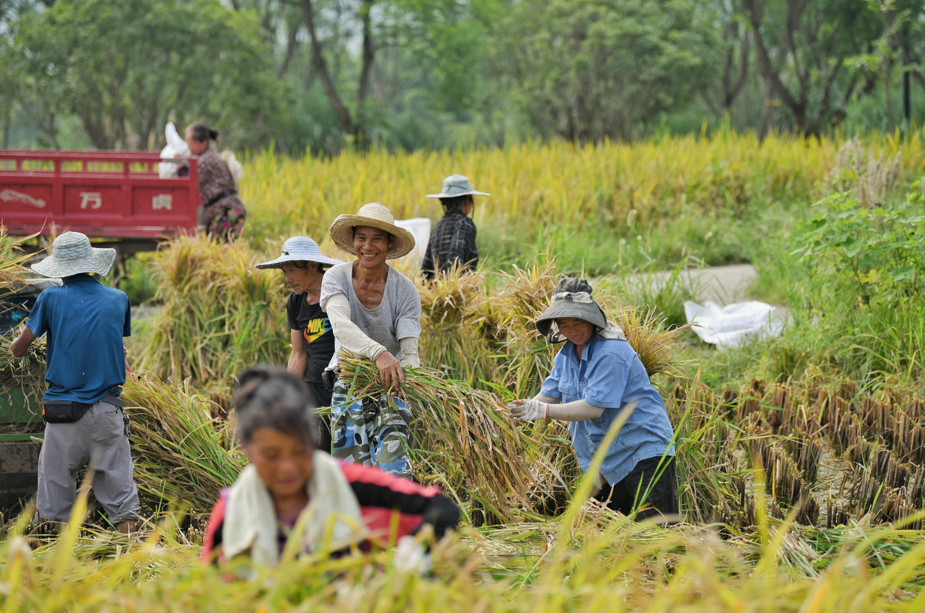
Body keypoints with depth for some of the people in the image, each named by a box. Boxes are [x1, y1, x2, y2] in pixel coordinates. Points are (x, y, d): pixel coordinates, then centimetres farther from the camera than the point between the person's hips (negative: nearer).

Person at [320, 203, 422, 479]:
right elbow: (341, 326, -28)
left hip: (391, 386, -1)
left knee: (391, 460, -20)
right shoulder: (336, 278, -9)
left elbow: (410, 352, -13)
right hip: (349, 382, 2)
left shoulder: (405, 290, -9)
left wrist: (409, 376, -38)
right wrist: (379, 353, -46)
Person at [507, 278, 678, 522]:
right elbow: (549, 394, 6)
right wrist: (526, 407, -17)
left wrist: (543, 411, -34)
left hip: (645, 453, -9)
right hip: (609, 460, 9)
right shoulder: (566, 355, 8)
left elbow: (594, 407, -27)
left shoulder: (611, 353, -22)